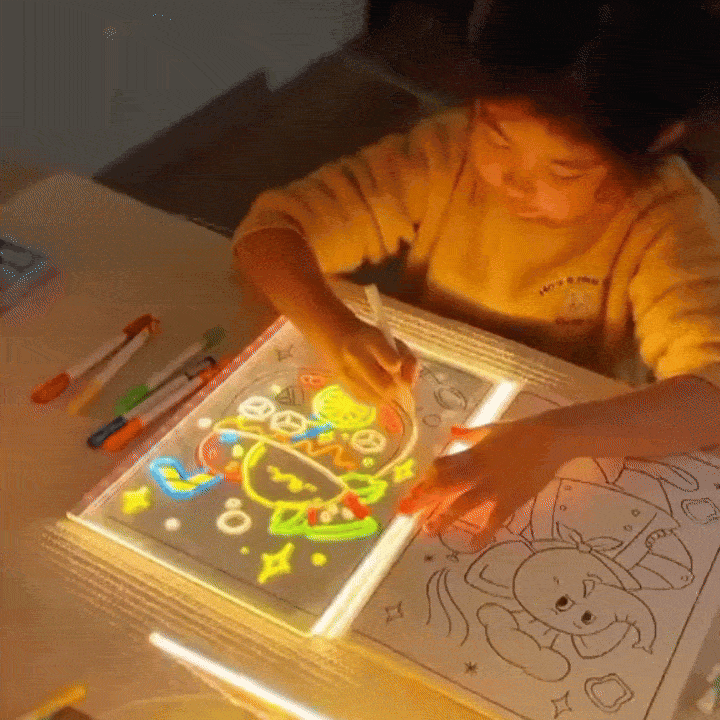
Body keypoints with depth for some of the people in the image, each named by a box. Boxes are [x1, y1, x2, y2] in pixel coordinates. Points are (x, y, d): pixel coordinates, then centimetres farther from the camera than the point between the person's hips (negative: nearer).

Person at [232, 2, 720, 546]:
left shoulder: (671, 217, -19)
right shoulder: (449, 153, -15)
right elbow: (270, 229, -14)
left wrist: (556, 438, -47)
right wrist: (336, 330, -33)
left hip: (553, 481, -1)